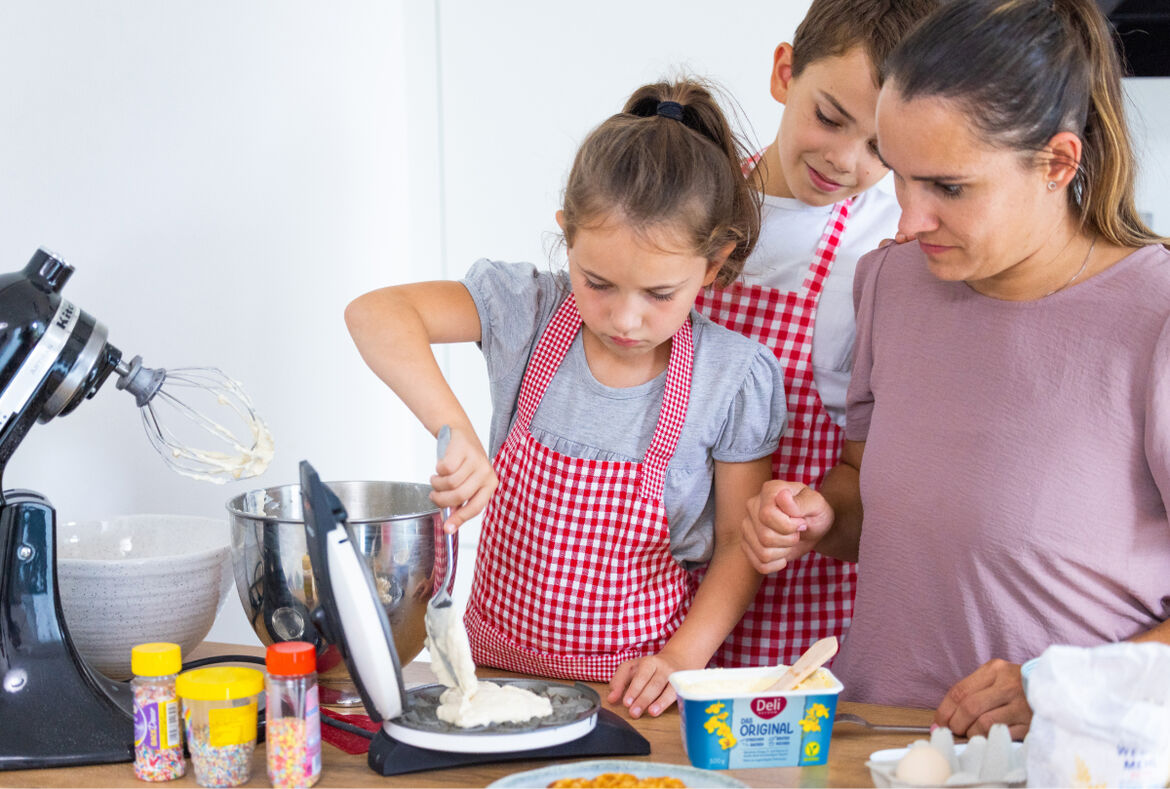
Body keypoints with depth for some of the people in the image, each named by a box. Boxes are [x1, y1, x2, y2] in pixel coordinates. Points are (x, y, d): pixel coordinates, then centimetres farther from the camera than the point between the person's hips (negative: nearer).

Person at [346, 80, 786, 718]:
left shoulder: (733, 378, -10)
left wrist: (683, 657, -13)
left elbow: (739, 544, 0)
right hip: (496, 661, 0)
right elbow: (373, 313, -20)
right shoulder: (529, 311, -8)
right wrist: (452, 428, -34)